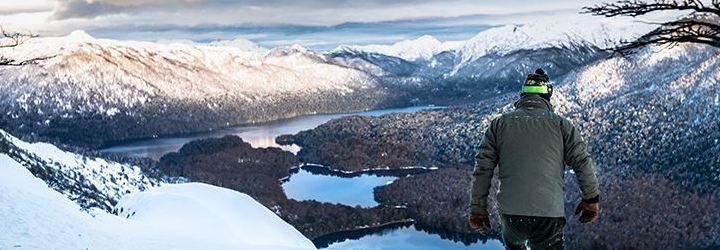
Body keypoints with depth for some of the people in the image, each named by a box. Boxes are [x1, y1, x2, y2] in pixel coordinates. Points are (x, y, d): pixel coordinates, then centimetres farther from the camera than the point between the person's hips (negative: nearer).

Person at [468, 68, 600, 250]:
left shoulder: (500, 124, 7)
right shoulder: (560, 124, 5)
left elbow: (482, 169, 3)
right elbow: (583, 162, 1)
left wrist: (477, 208, 9)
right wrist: (591, 199, 14)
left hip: (511, 213, 1)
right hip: (551, 214, -1)